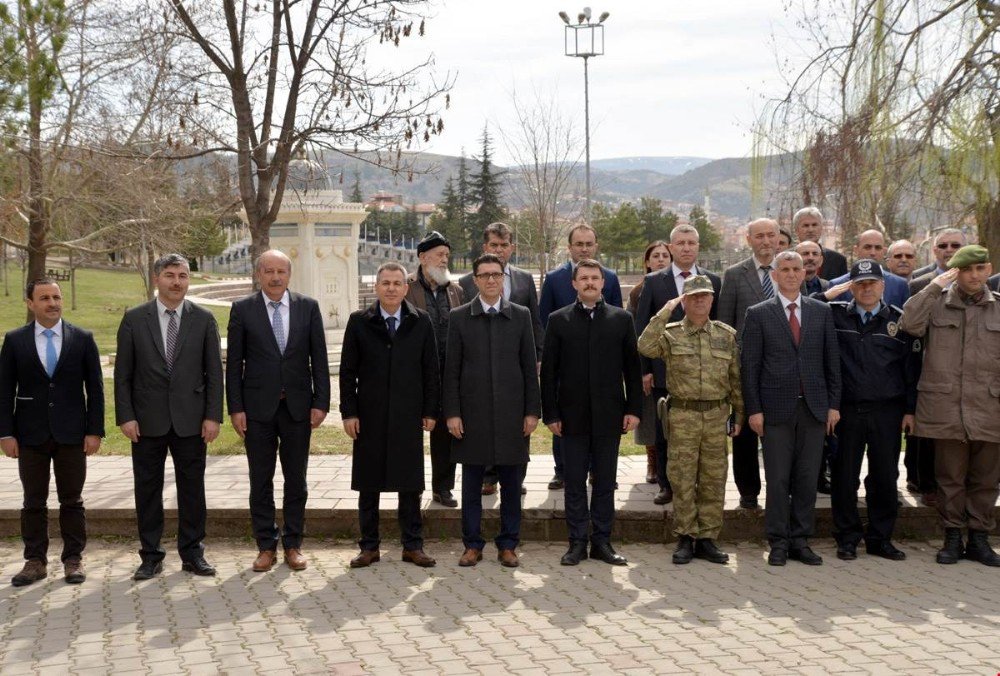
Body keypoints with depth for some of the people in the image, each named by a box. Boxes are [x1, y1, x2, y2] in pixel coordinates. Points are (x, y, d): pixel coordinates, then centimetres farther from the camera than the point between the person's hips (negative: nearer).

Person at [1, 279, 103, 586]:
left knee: (72, 500, 6)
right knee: (33, 501, 7)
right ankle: (35, 561, 16)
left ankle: (73, 559, 15)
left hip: (71, 433, 0)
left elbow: (95, 388, 2)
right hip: (31, 434, 1)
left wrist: (94, 431, -4)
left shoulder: (82, 338, 2)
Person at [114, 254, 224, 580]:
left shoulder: (204, 319, 3)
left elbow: (214, 372, 2)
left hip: (190, 419, 0)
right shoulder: (134, 319, 2)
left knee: (192, 487, 6)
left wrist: (213, 416, -5)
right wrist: (125, 416, -6)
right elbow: (122, 374, 2)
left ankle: (192, 553, 18)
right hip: (147, 420, 0)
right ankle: (151, 555, 18)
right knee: (147, 489, 7)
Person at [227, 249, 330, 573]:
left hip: (297, 406, 1)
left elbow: (319, 358, 3)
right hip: (258, 407, -1)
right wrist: (235, 408, -5)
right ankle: (266, 546, 18)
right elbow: (234, 362, 0)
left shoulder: (308, 307, 3)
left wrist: (320, 403, -3)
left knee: (296, 480, 8)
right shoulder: (242, 309, 0)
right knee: (261, 481, 7)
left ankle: (293, 544, 20)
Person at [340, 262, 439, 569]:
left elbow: (430, 369, 4)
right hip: (370, 417, 0)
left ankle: (413, 546, 17)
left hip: (408, 417, 0)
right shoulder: (359, 322, 1)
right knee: (368, 485, 7)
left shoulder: (421, 322, 2)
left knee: (410, 485, 7)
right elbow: (348, 371, 2)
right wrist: (348, 412, -3)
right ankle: (369, 546, 18)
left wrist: (430, 411, 1)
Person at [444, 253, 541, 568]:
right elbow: (451, 370, 2)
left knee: (511, 483, 6)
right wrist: (452, 412, -4)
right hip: (472, 413, 0)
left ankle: (508, 544, 18)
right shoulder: (459, 317, 3)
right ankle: (472, 544, 18)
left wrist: (532, 410, 0)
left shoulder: (521, 316, 5)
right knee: (471, 483, 7)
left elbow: (530, 367, 5)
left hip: (511, 413, 1)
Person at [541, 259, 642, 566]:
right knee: (574, 482, 5)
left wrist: (633, 408, 0)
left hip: (609, 414, 1)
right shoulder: (558, 320, 3)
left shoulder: (621, 319, 5)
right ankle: (577, 542, 14)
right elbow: (548, 370, 2)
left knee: (605, 482, 7)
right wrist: (550, 413, -3)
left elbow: (632, 367, 6)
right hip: (573, 414, 0)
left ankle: (602, 541, 17)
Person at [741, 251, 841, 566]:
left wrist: (834, 404, 4)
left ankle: (800, 541, 16)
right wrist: (754, 409, -6)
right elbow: (750, 365, -1)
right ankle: (778, 543, 11)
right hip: (776, 408, -2)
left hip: (814, 407, 2)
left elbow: (832, 360, 9)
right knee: (778, 479, 1)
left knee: (807, 478, 6)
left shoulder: (822, 311, 9)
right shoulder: (758, 314, 2)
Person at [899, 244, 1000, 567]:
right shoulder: (936, 302, 5)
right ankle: (953, 537, 19)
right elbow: (909, 324, -14)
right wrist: (935, 286, -12)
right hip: (945, 408, -2)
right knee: (950, 477, 7)